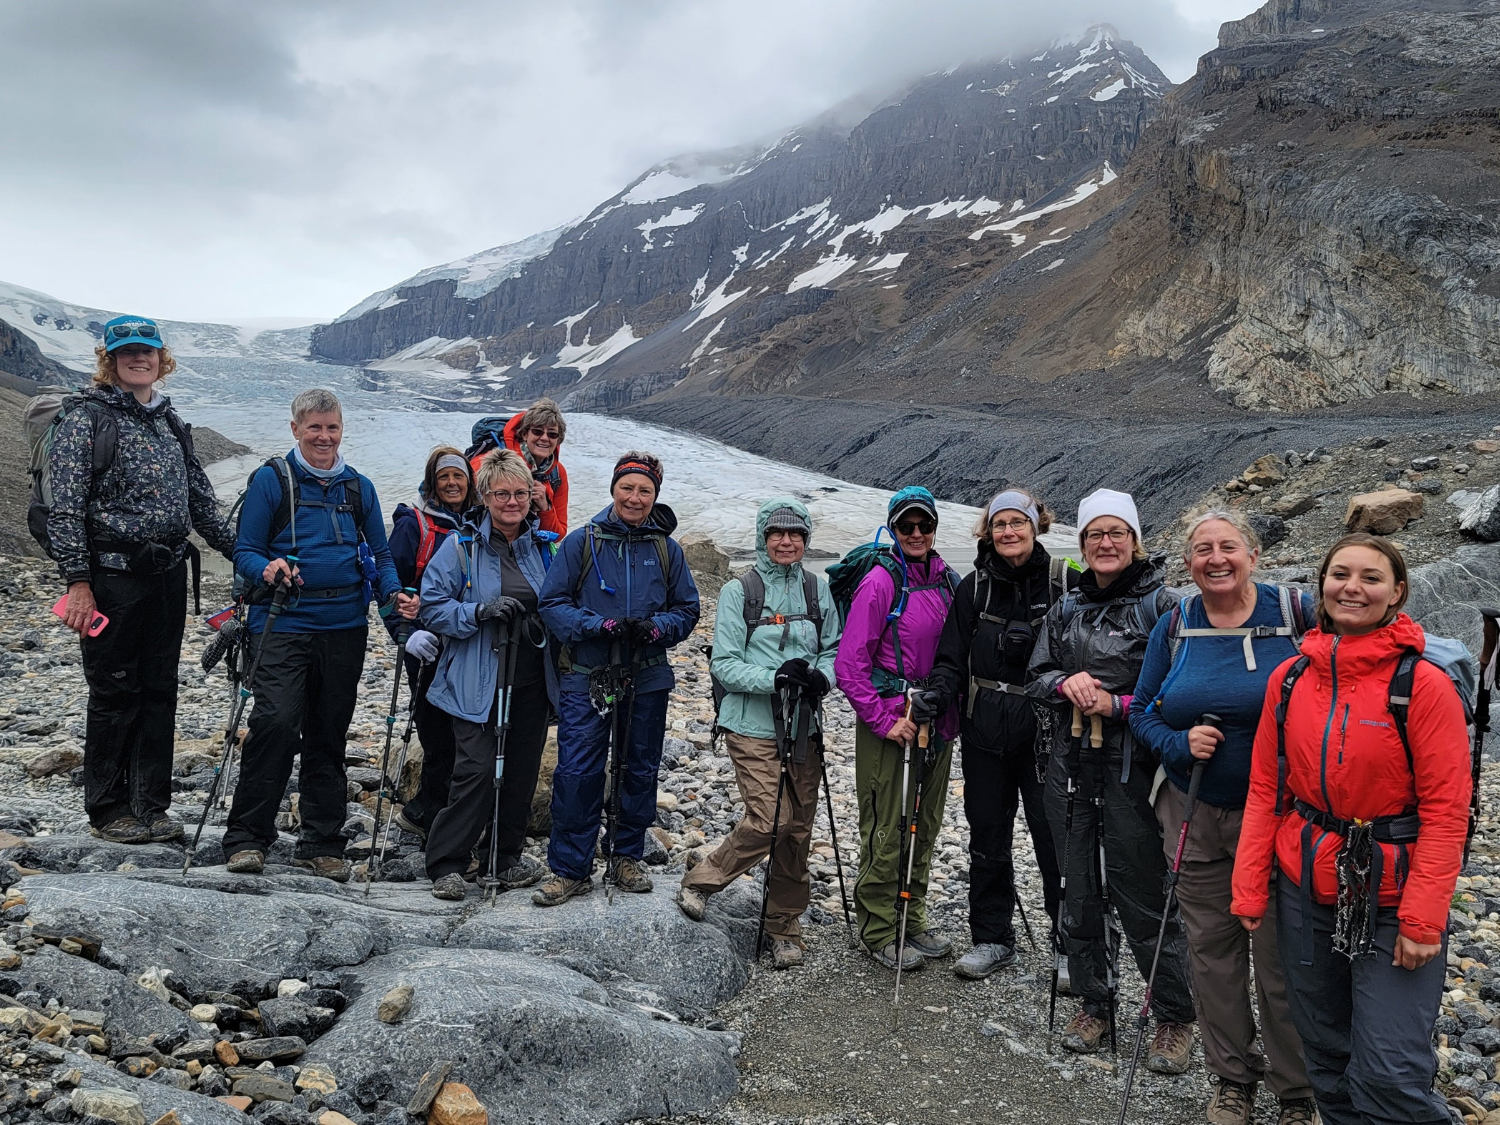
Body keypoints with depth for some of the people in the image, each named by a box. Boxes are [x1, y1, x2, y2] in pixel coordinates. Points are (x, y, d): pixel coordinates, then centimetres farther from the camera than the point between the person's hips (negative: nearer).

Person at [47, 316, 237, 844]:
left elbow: (201, 500, 18)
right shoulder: (86, 419, -4)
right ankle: (109, 810, 16)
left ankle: (151, 805, 19)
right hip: (114, 576, -5)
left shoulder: (170, 421, 14)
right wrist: (77, 581, -15)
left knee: (160, 692, 9)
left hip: (169, 576, 6)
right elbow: (66, 508, -9)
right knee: (115, 693, 2)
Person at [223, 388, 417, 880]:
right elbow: (245, 551, 1)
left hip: (344, 626, 4)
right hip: (284, 624, -3)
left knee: (329, 734, 8)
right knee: (277, 722, -17)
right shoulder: (271, 479, 3)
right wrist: (267, 569, -21)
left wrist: (394, 594, -3)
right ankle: (247, 837, -3)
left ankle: (322, 844, 18)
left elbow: (380, 556, 16)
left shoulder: (359, 487, 14)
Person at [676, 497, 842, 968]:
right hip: (752, 725, -4)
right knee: (770, 820, -14)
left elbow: (834, 649, 12)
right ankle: (699, 882, 11)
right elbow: (724, 664, -6)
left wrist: (821, 676, -10)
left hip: (803, 726, 4)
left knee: (798, 829, 7)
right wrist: (774, 677, -20)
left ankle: (785, 929, 24)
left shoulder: (818, 590, 9)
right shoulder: (739, 591, -2)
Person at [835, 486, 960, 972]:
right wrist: (884, 720, -16)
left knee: (924, 828, 16)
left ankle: (912, 923, 30)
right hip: (890, 723, -7)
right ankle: (879, 932, 17)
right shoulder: (881, 582, -12)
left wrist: (950, 713, 9)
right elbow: (849, 665, -14)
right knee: (887, 834, 1)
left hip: (937, 723, 7)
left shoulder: (946, 581, 7)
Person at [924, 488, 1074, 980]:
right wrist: (939, 691, -15)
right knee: (987, 833, 11)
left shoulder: (1065, 580, -3)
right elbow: (952, 655, 3)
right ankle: (992, 938, 27)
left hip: (1046, 729, -3)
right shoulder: (975, 586, 4)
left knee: (1055, 837, 0)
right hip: (986, 731, 3)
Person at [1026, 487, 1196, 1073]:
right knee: (1079, 892, 12)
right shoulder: (1066, 610, 12)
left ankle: (1174, 1018, 17)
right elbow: (1036, 676, 14)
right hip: (1071, 767, 5)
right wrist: (1065, 683, -6)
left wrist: (1118, 706, -16)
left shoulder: (1160, 604, -4)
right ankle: (1094, 1004, 28)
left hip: (1132, 769, -5)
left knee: (1143, 896, -1)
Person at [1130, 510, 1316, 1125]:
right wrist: (1180, 744, -11)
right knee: (1212, 950, 12)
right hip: (1197, 817, 3)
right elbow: (1143, 711, 8)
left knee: (1282, 958, 5)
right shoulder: (1174, 627, 2)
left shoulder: (1297, 613, -6)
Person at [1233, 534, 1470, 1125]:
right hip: (1306, 893, 4)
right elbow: (1264, 791, 5)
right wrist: (1249, 890, 3)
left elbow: (1445, 811, -11)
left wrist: (1422, 919, -16)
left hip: (1391, 903, -4)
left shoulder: (1423, 683, -11)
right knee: (1327, 1062, 16)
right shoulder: (1289, 677, 1)